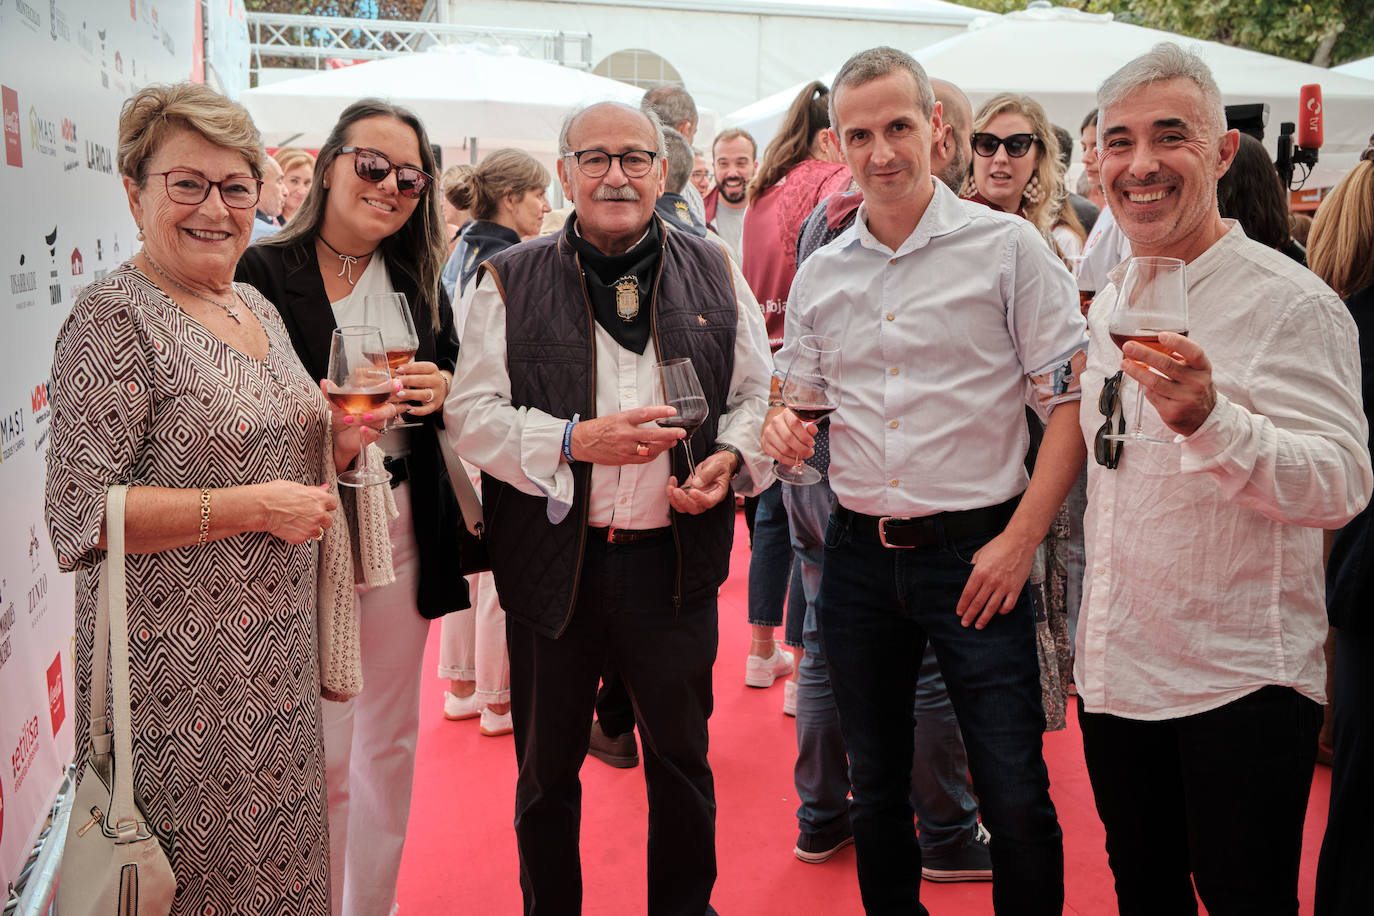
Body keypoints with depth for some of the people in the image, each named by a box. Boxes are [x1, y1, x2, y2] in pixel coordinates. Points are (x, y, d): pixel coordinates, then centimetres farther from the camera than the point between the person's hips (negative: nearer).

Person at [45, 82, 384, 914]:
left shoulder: (258, 308, 11)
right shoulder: (115, 319, -14)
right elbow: (80, 516, -18)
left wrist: (338, 439, 1)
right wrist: (252, 508, -21)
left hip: (276, 654, 7)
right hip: (178, 665, -7)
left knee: (280, 848, 17)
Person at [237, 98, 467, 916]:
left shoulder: (421, 283, 9)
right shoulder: (263, 274, -7)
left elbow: (453, 390, 15)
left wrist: (440, 389, -7)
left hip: (403, 528, 5)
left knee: (391, 736, 16)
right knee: (319, 751, 3)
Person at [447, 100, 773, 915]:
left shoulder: (714, 274, 5)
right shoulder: (513, 281, -1)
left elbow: (759, 394, 10)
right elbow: (471, 414, -5)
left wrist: (730, 457, -10)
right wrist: (577, 440, -18)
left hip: (676, 557, 1)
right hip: (552, 562, -1)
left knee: (682, 758, 16)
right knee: (546, 768, 15)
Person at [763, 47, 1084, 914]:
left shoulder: (1006, 245, -4)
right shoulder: (820, 273, 8)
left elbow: (1072, 398, -6)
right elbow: (795, 397, 19)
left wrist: (1021, 538, -13)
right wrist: (784, 422, -6)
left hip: (976, 552, -4)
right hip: (857, 555, 4)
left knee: (1017, 800, 0)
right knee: (875, 791, 16)